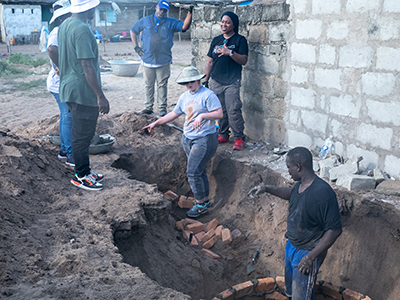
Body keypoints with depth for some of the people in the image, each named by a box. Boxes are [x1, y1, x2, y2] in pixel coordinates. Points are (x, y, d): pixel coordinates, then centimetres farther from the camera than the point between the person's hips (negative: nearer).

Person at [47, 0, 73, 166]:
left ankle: (64, 149, 29)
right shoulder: (58, 32, -18)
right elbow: (52, 49, -39)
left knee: (65, 117, 17)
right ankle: (70, 155, 1)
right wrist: (62, 68, -29)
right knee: (68, 118, -6)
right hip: (61, 84, -10)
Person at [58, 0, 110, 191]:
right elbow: (87, 66, -24)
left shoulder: (65, 25, 11)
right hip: (83, 92, -10)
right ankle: (80, 176, 13)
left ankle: (84, 171, 29)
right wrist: (100, 96, -21)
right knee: (83, 135, 1)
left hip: (70, 89, 10)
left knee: (81, 133, 18)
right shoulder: (81, 29, -20)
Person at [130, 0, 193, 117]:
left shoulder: (171, 23, 4)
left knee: (162, 85, 3)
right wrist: (136, 46, 8)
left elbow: (184, 27, -11)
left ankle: (162, 109, 10)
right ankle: (148, 107, 18)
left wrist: (190, 13, -23)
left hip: (163, 61, -1)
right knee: (148, 85, 9)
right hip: (147, 59, 1)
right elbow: (133, 31, 18)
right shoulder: (145, 21, 7)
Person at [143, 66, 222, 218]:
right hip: (188, 138, 7)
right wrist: (156, 123, 22)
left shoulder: (208, 95, -10)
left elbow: (219, 114, -17)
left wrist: (202, 115, -30)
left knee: (193, 172, -9)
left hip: (204, 139, -7)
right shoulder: (184, 96, 13)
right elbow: (174, 114, 22)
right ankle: (205, 200, 24)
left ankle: (200, 204, 6)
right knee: (199, 171, 12)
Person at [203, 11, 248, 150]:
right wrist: (205, 80, 13)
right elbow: (210, 62, 17)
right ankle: (223, 135, 20)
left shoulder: (240, 40, 1)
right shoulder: (216, 40, 15)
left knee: (233, 110, -12)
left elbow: (244, 60, -8)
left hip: (232, 82, -5)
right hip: (215, 81, 5)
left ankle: (239, 138, -3)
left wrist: (230, 52, -22)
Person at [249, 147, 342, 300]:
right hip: (291, 246, 8)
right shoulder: (300, 184, -4)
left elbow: (335, 229, -28)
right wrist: (268, 189, 12)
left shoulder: (323, 192, -31)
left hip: (307, 253, -8)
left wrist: (311, 256, -27)